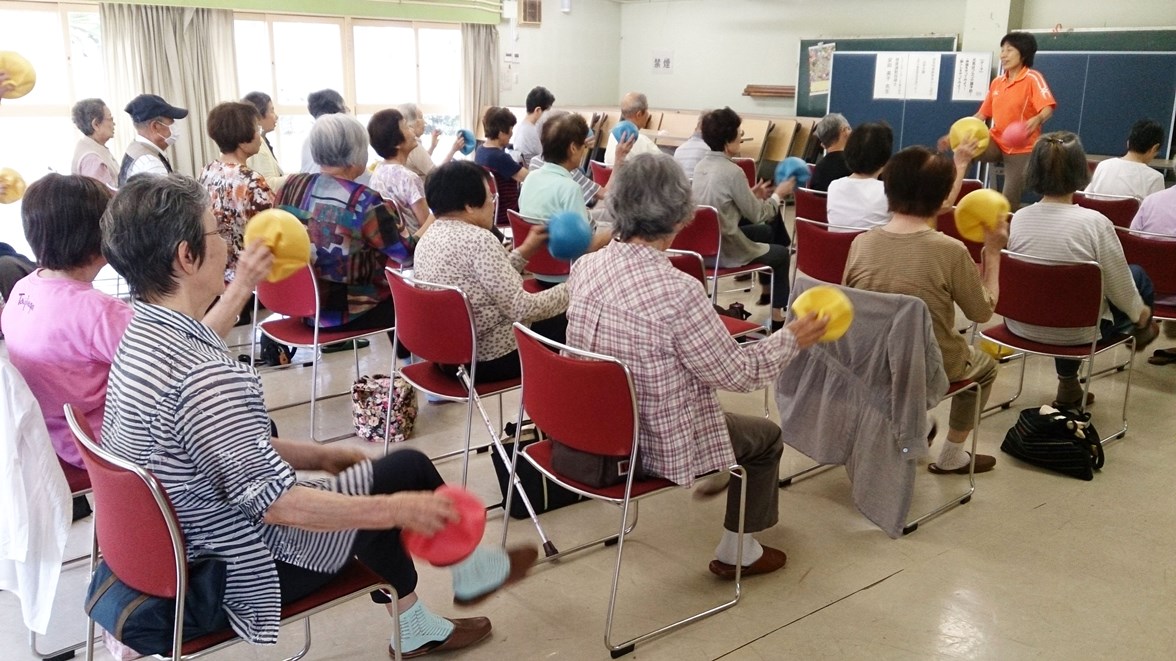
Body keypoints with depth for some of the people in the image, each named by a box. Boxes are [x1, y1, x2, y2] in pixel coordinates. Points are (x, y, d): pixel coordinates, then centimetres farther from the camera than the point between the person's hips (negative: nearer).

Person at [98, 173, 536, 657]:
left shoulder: (142, 339, -2)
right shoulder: (202, 376, -33)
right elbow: (278, 503, -29)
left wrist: (315, 454, 13)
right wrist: (396, 509, -19)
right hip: (239, 570, -9)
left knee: (371, 487, 20)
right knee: (409, 471, 5)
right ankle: (469, 569, 34)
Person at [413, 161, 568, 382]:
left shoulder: (427, 239, 5)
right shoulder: (478, 239, -22)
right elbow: (521, 309, -23)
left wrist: (525, 250, 12)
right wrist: (570, 290, -10)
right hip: (490, 358, -9)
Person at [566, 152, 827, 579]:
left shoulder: (585, 266, -11)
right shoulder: (678, 292, -32)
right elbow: (738, 374, -19)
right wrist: (792, 339, -3)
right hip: (653, 445, -7)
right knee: (766, 436, 20)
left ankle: (716, 476, 54)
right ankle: (738, 552, 32)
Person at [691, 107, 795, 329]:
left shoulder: (701, 165, 2)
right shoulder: (732, 171, -22)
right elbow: (757, 215, -12)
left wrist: (751, 195, 14)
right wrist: (778, 194, 3)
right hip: (725, 250, -8)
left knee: (766, 231, 31)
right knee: (780, 253, 18)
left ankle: (767, 291, 46)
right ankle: (777, 316, 23)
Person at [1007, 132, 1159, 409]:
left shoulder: (1018, 218, -10)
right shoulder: (1094, 222, -21)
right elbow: (1120, 288, -10)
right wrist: (1141, 314, 13)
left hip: (1022, 326, 3)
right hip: (1075, 332, -3)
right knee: (1138, 276, 20)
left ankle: (1068, 386, 38)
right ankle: (1140, 333, 52)